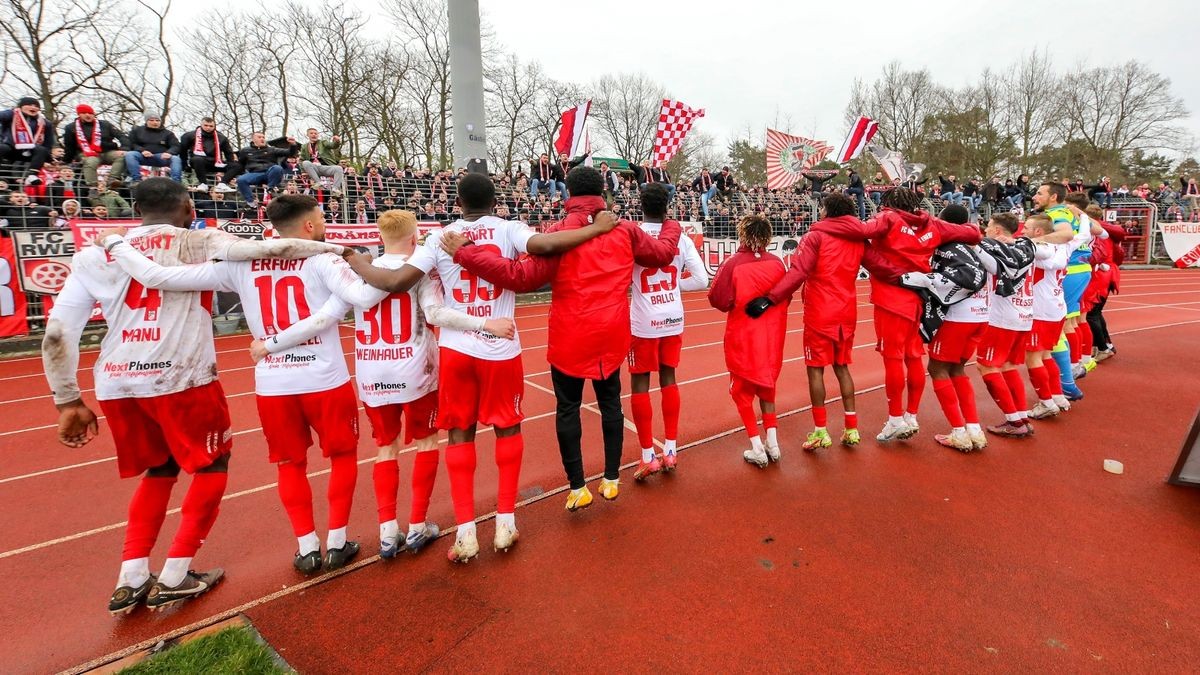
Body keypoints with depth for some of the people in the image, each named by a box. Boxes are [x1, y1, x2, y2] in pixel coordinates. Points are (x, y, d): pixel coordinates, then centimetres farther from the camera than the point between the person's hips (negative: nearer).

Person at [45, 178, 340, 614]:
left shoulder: (96, 256, 13)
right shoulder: (200, 243, 3)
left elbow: (57, 333, 8)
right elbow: (271, 249, -10)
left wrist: (68, 401, 14)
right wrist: (336, 249, 0)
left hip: (116, 384, 5)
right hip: (181, 379, -5)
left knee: (159, 470, 26)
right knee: (211, 466, 17)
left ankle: (130, 580, 24)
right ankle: (174, 578, 18)